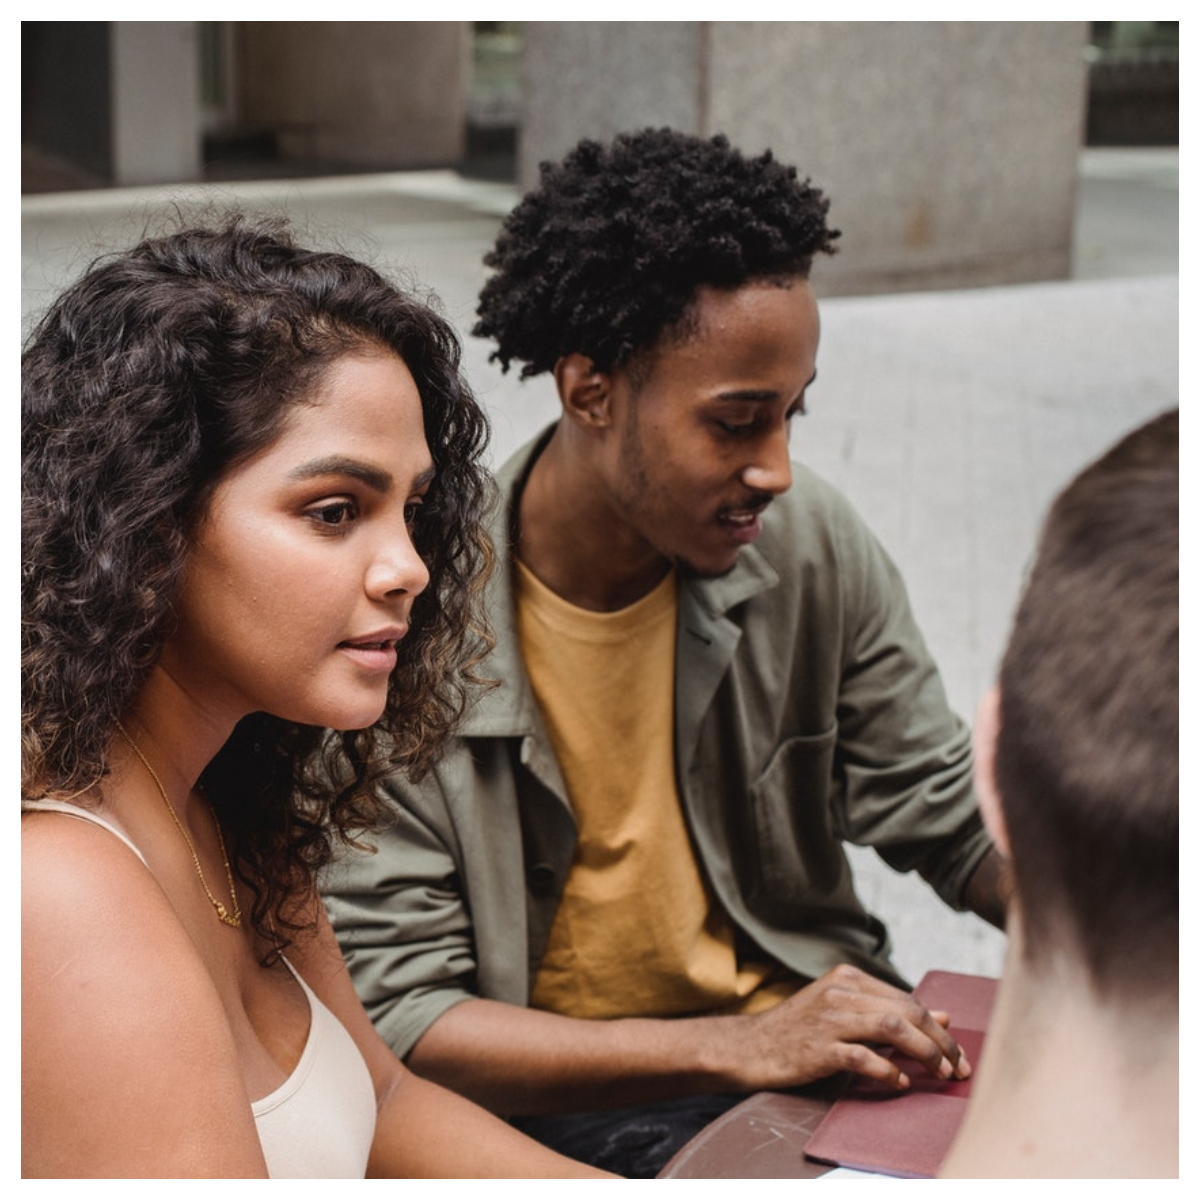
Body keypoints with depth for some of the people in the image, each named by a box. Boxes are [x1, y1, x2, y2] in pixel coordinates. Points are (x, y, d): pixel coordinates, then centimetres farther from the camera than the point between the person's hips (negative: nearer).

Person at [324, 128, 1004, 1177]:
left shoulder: (813, 547, -4)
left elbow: (954, 820, 7)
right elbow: (394, 1014, -18)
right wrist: (732, 1047, -26)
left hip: (807, 1045, 5)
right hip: (550, 1105, -4)